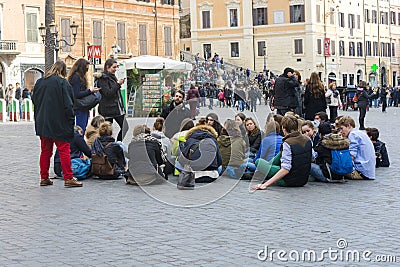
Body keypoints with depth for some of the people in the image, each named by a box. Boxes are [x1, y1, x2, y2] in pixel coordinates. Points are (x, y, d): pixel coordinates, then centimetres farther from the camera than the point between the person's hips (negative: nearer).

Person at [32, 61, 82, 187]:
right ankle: (68, 178, -4)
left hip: (42, 123, 6)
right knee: (64, 150, -2)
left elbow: (34, 101, 16)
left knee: (45, 150, 12)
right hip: (59, 124, -6)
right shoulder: (62, 83, -10)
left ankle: (44, 178, 14)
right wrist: (71, 121, -6)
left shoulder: (39, 82, 8)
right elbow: (68, 104, -13)